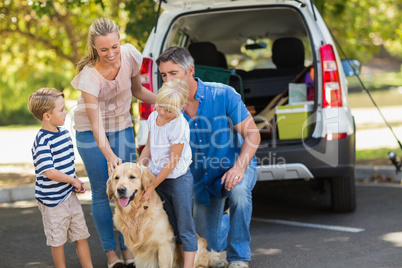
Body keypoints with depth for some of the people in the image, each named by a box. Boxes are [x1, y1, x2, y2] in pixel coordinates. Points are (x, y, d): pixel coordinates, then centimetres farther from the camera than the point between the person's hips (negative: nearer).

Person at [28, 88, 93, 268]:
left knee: (81, 234, 14)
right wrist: (73, 180, -14)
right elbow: (49, 172, -27)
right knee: (58, 239, 8)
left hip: (69, 194, 7)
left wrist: (76, 183, 3)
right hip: (52, 199, -7)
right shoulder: (42, 141, -21)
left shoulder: (64, 133, 4)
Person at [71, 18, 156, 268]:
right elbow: (96, 124, -32)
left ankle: (127, 247, 15)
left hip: (122, 127, 4)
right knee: (102, 192, -1)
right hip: (91, 133, -4)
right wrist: (109, 155, -45)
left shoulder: (130, 55, -18)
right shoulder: (89, 76, -30)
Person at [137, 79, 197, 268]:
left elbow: (172, 163, -19)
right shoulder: (153, 117, -1)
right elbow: (149, 148, 13)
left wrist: (152, 187, -15)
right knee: (172, 226, 16)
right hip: (158, 177, 7)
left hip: (179, 179, -7)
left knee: (185, 227, 2)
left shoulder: (179, 126, -23)